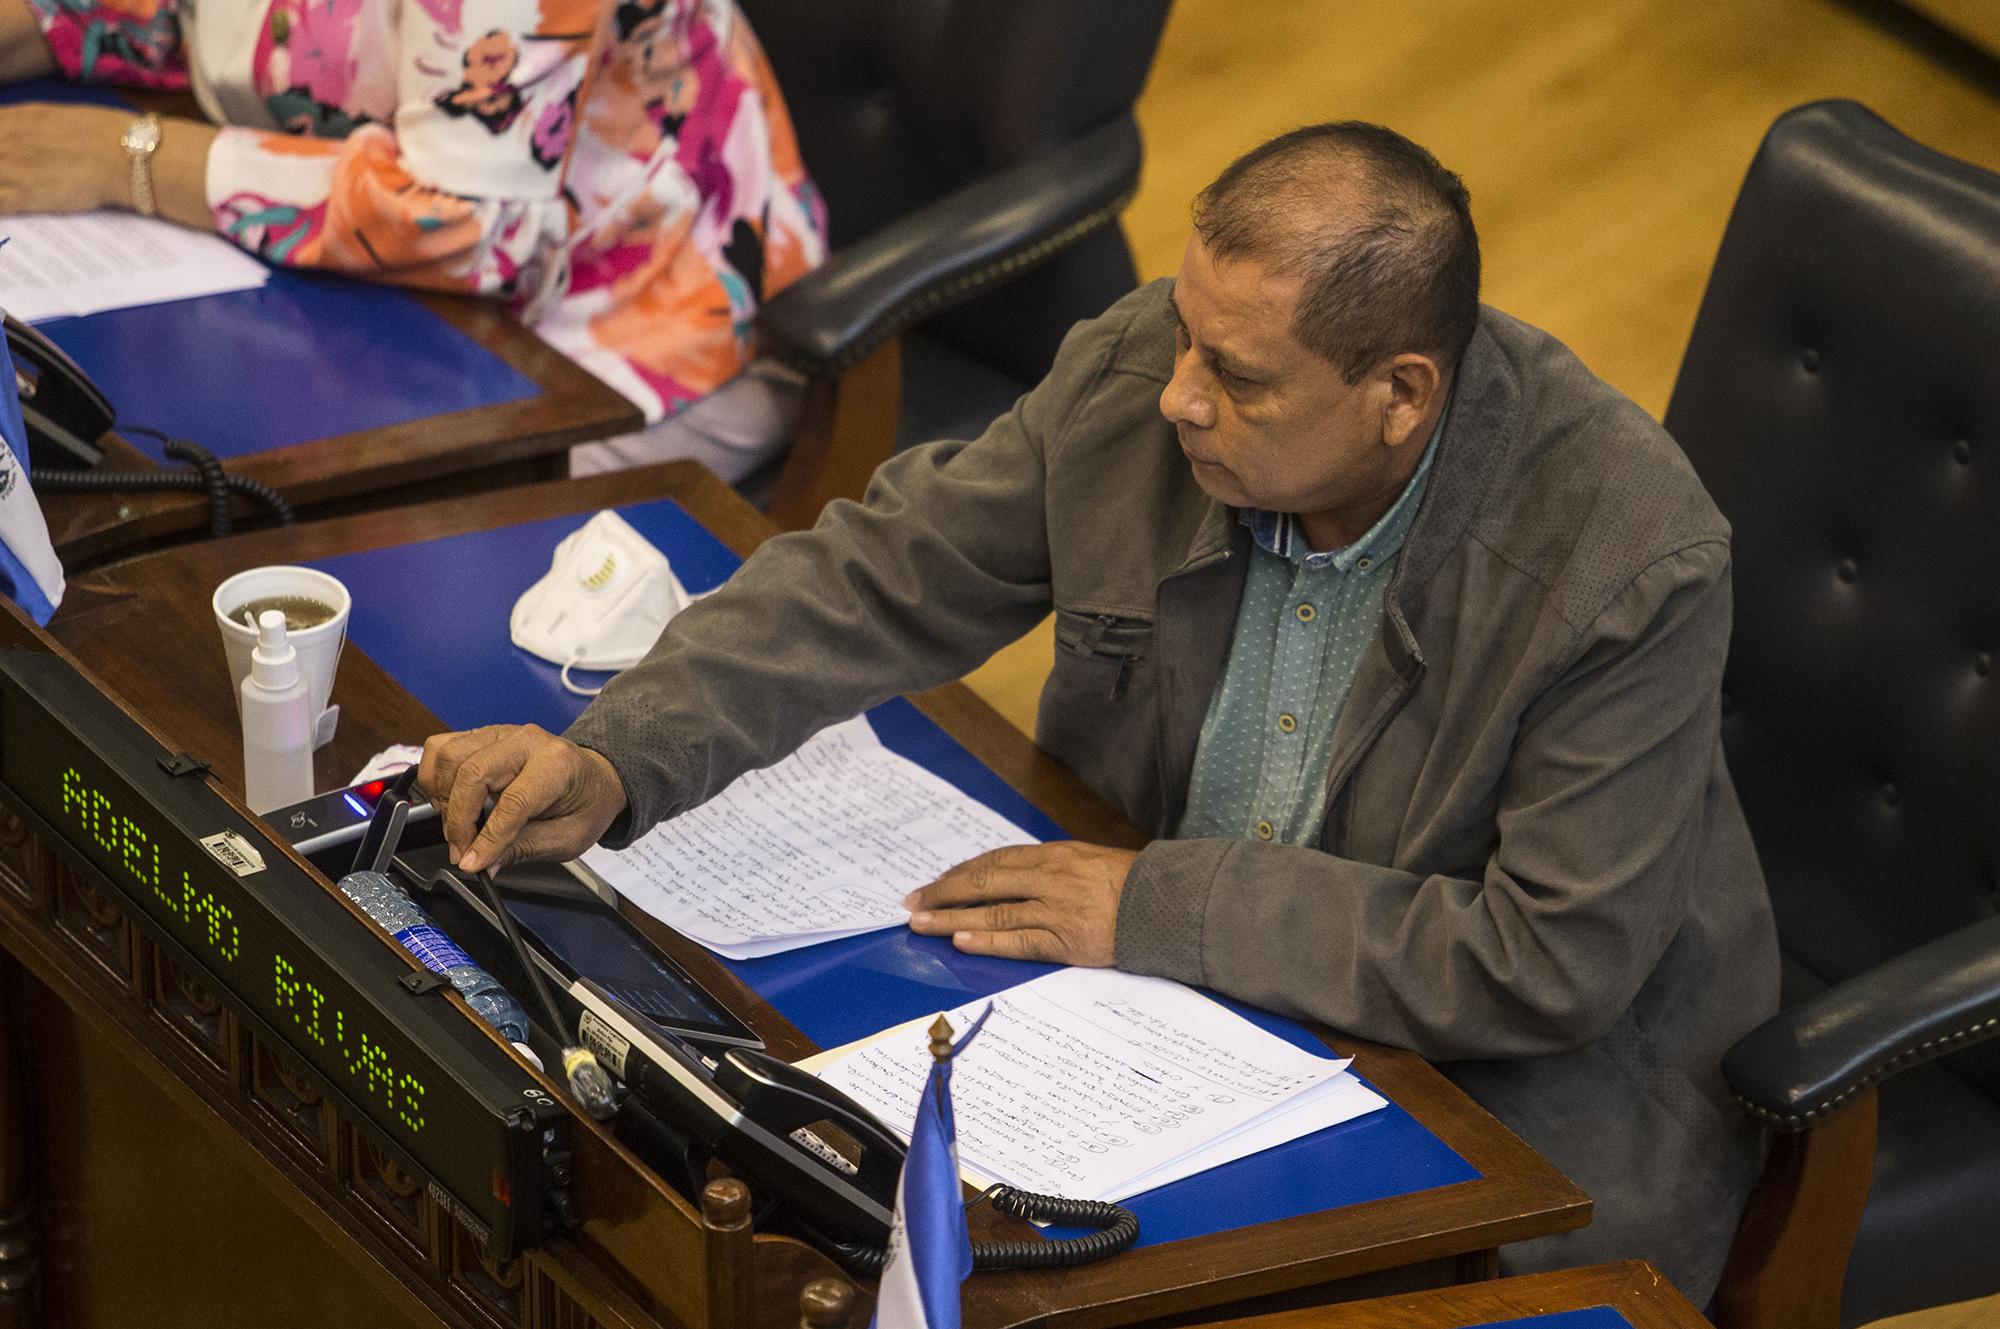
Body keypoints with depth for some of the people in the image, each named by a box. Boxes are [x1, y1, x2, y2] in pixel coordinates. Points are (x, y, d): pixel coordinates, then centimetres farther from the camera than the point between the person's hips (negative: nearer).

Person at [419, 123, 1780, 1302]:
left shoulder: (1631, 560, -28)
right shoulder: (1138, 374, -14)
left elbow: (1551, 965, -25)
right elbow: (883, 575, -3)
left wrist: (1167, 906, -24)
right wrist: (617, 755, -17)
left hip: (1525, 1098, -4)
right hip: (1166, 990, 4)